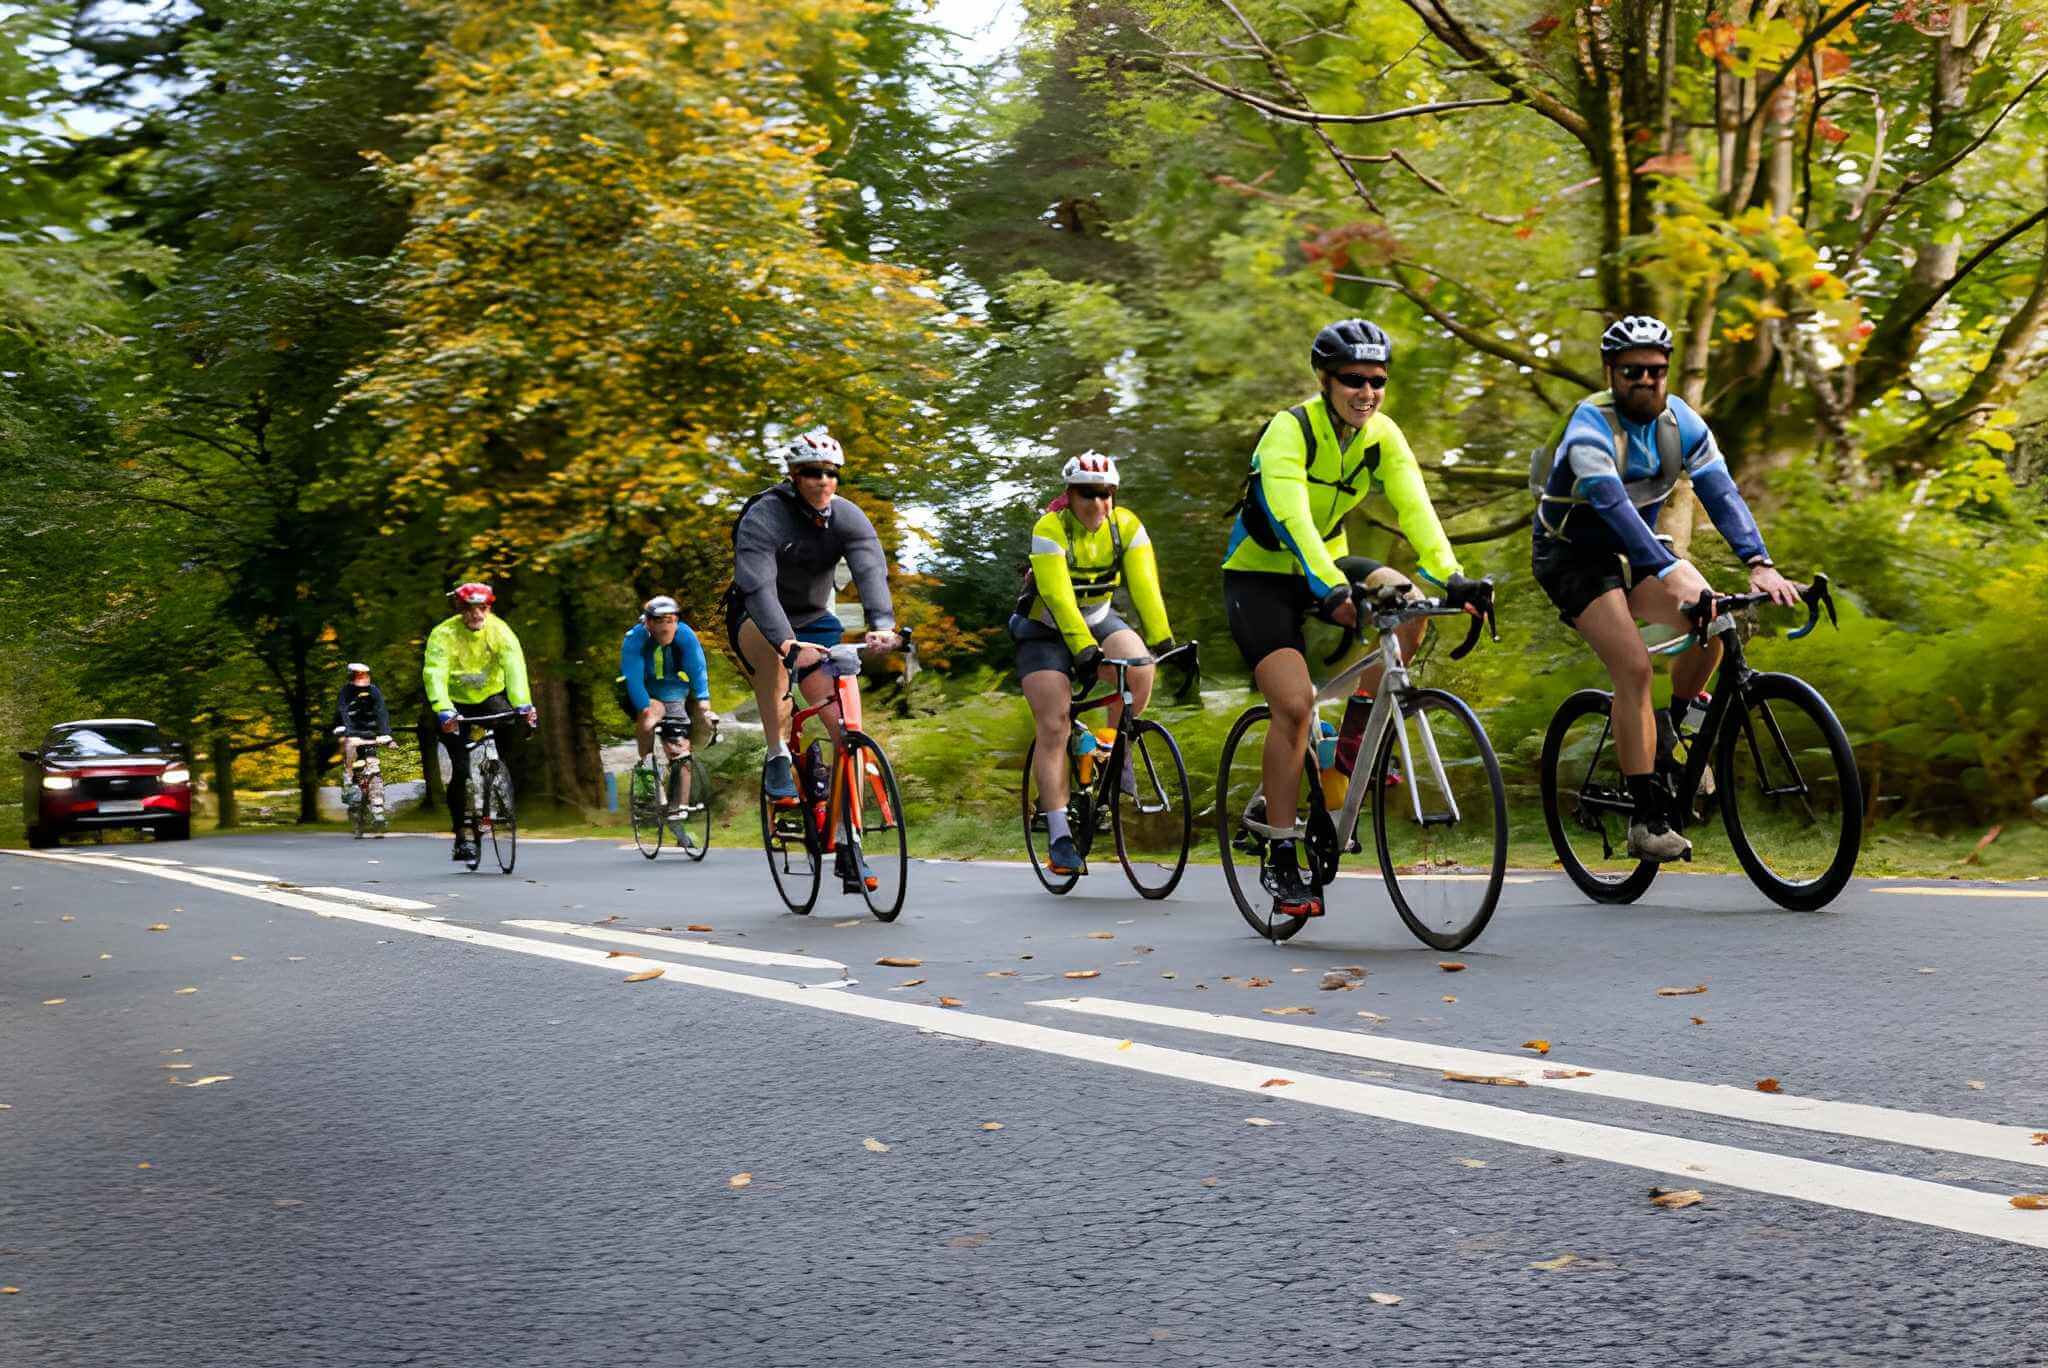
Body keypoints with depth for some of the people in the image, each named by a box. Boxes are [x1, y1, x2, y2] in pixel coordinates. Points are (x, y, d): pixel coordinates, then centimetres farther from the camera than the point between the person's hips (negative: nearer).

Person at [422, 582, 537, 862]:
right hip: (457, 702, -1)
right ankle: (460, 838, 1)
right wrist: (444, 711, -52)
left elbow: (515, 666, -32)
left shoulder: (499, 630, -18)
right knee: (460, 770, -10)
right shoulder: (443, 635, -22)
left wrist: (523, 704, -49)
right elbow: (434, 674, -35)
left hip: (490, 695, 2)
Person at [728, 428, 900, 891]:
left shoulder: (848, 517, -11)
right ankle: (778, 758, -27)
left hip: (815, 623, 4)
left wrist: (882, 624, -48)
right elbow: (758, 588, -36)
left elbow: (871, 571, -28)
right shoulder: (764, 517, -23)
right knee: (772, 646, -42)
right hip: (756, 622, -3)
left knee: (849, 729, -10)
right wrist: (789, 643, -52)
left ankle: (847, 845, -1)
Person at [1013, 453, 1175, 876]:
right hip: (1047, 630, -3)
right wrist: (1084, 650, -39)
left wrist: (1163, 642, -29)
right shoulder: (1050, 530, -22)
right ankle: (1059, 837, -10)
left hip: (1098, 620, 3)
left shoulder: (1126, 525, -11)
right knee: (1053, 726, -13)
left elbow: (1145, 586, -19)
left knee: (1140, 669, -29)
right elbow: (1059, 598, -30)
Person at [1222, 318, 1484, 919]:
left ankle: (1354, 739, -5)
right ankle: (1280, 859, -9)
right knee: (1295, 703, -19)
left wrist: (1451, 577, -35)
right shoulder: (1289, 430, -24)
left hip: (1327, 562, 5)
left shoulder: (1383, 435, -8)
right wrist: (1332, 590, -52)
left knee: (1410, 602, -24)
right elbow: (1291, 517, -38)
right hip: (1260, 575, -5)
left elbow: (1415, 507, -20)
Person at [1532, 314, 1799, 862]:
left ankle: (1673, 735, 7)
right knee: (1634, 667, -22)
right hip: (1571, 555, -6)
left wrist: (1759, 563, -32)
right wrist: (1671, 574, -50)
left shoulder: (1682, 421, -7)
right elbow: (1614, 505, -38)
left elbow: (1721, 492, -16)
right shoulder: (1591, 426, -25)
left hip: (1635, 548, 6)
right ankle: (1646, 819, -17)